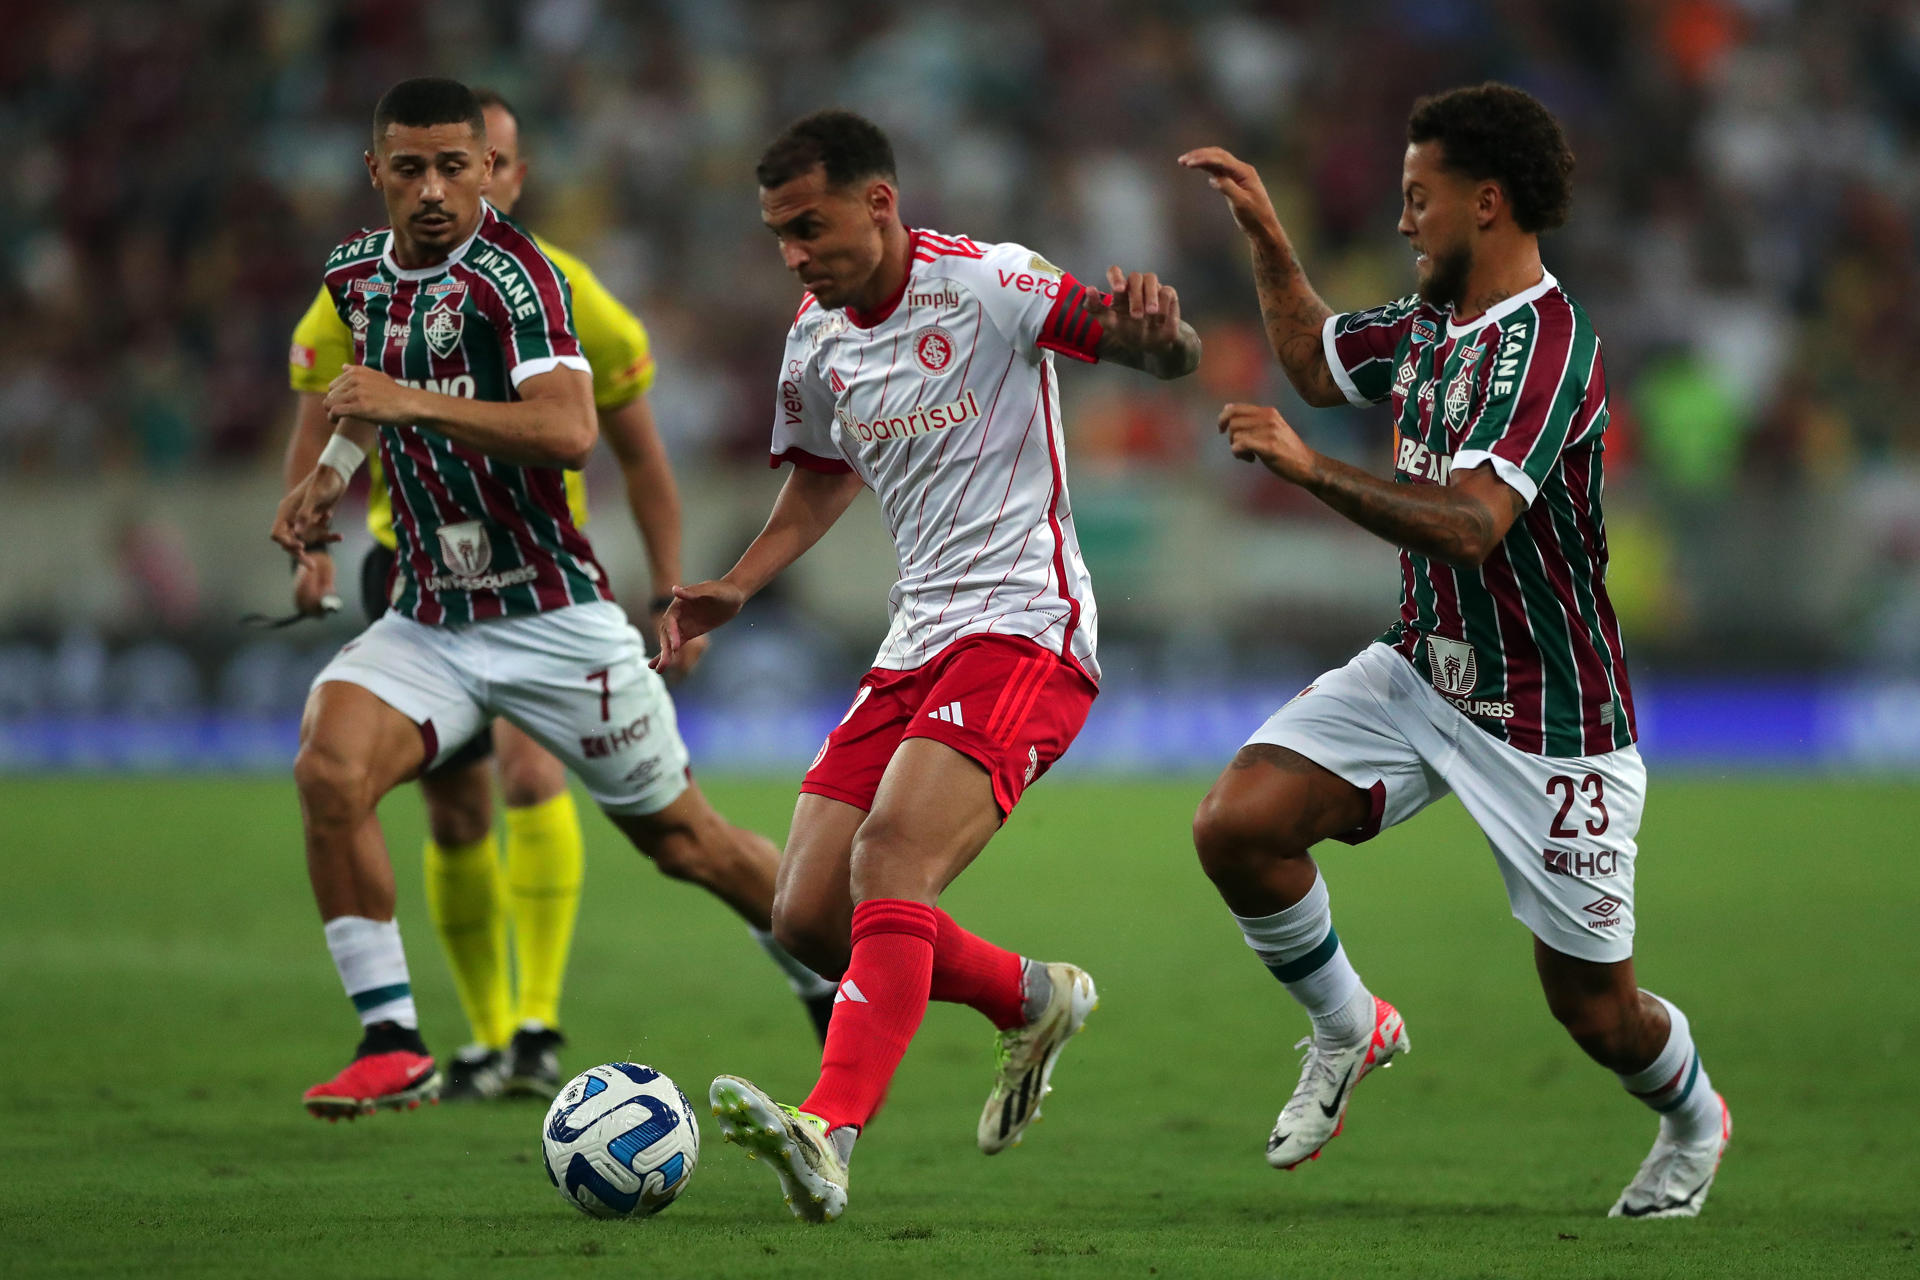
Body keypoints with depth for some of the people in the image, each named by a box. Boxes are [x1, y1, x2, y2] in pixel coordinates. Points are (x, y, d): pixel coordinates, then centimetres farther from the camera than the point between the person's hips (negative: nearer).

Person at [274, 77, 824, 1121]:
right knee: (328, 769, -23)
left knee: (679, 837, 6)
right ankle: (391, 1043, -16)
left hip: (550, 618, -5)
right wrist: (331, 470, 11)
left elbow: (569, 430, -33)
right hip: (424, 622, 5)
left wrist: (413, 402, -40)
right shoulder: (356, 272, 4)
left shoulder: (512, 274, -18)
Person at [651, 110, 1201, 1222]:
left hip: (1024, 624, -8)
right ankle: (1036, 1003, 25)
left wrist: (1159, 331, -39)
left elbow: (1171, 357, -15)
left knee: (891, 855, -28)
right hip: (918, 646, 8)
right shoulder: (816, 340, 11)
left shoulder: (985, 285, -10)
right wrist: (736, 591, 13)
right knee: (809, 920, 1)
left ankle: (831, 1132, -39)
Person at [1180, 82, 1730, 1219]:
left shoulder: (1547, 347, -24)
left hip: (1551, 728, -7)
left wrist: (1309, 469, -41)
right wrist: (1268, 238, 16)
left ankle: (1695, 1122, 37)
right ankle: (1349, 1030, 10)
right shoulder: (1428, 325, 3)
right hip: (1421, 675, 7)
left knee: (1597, 1010, 3)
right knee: (1237, 826, -14)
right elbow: (1318, 362, 26)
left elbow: (1468, 524, -37)